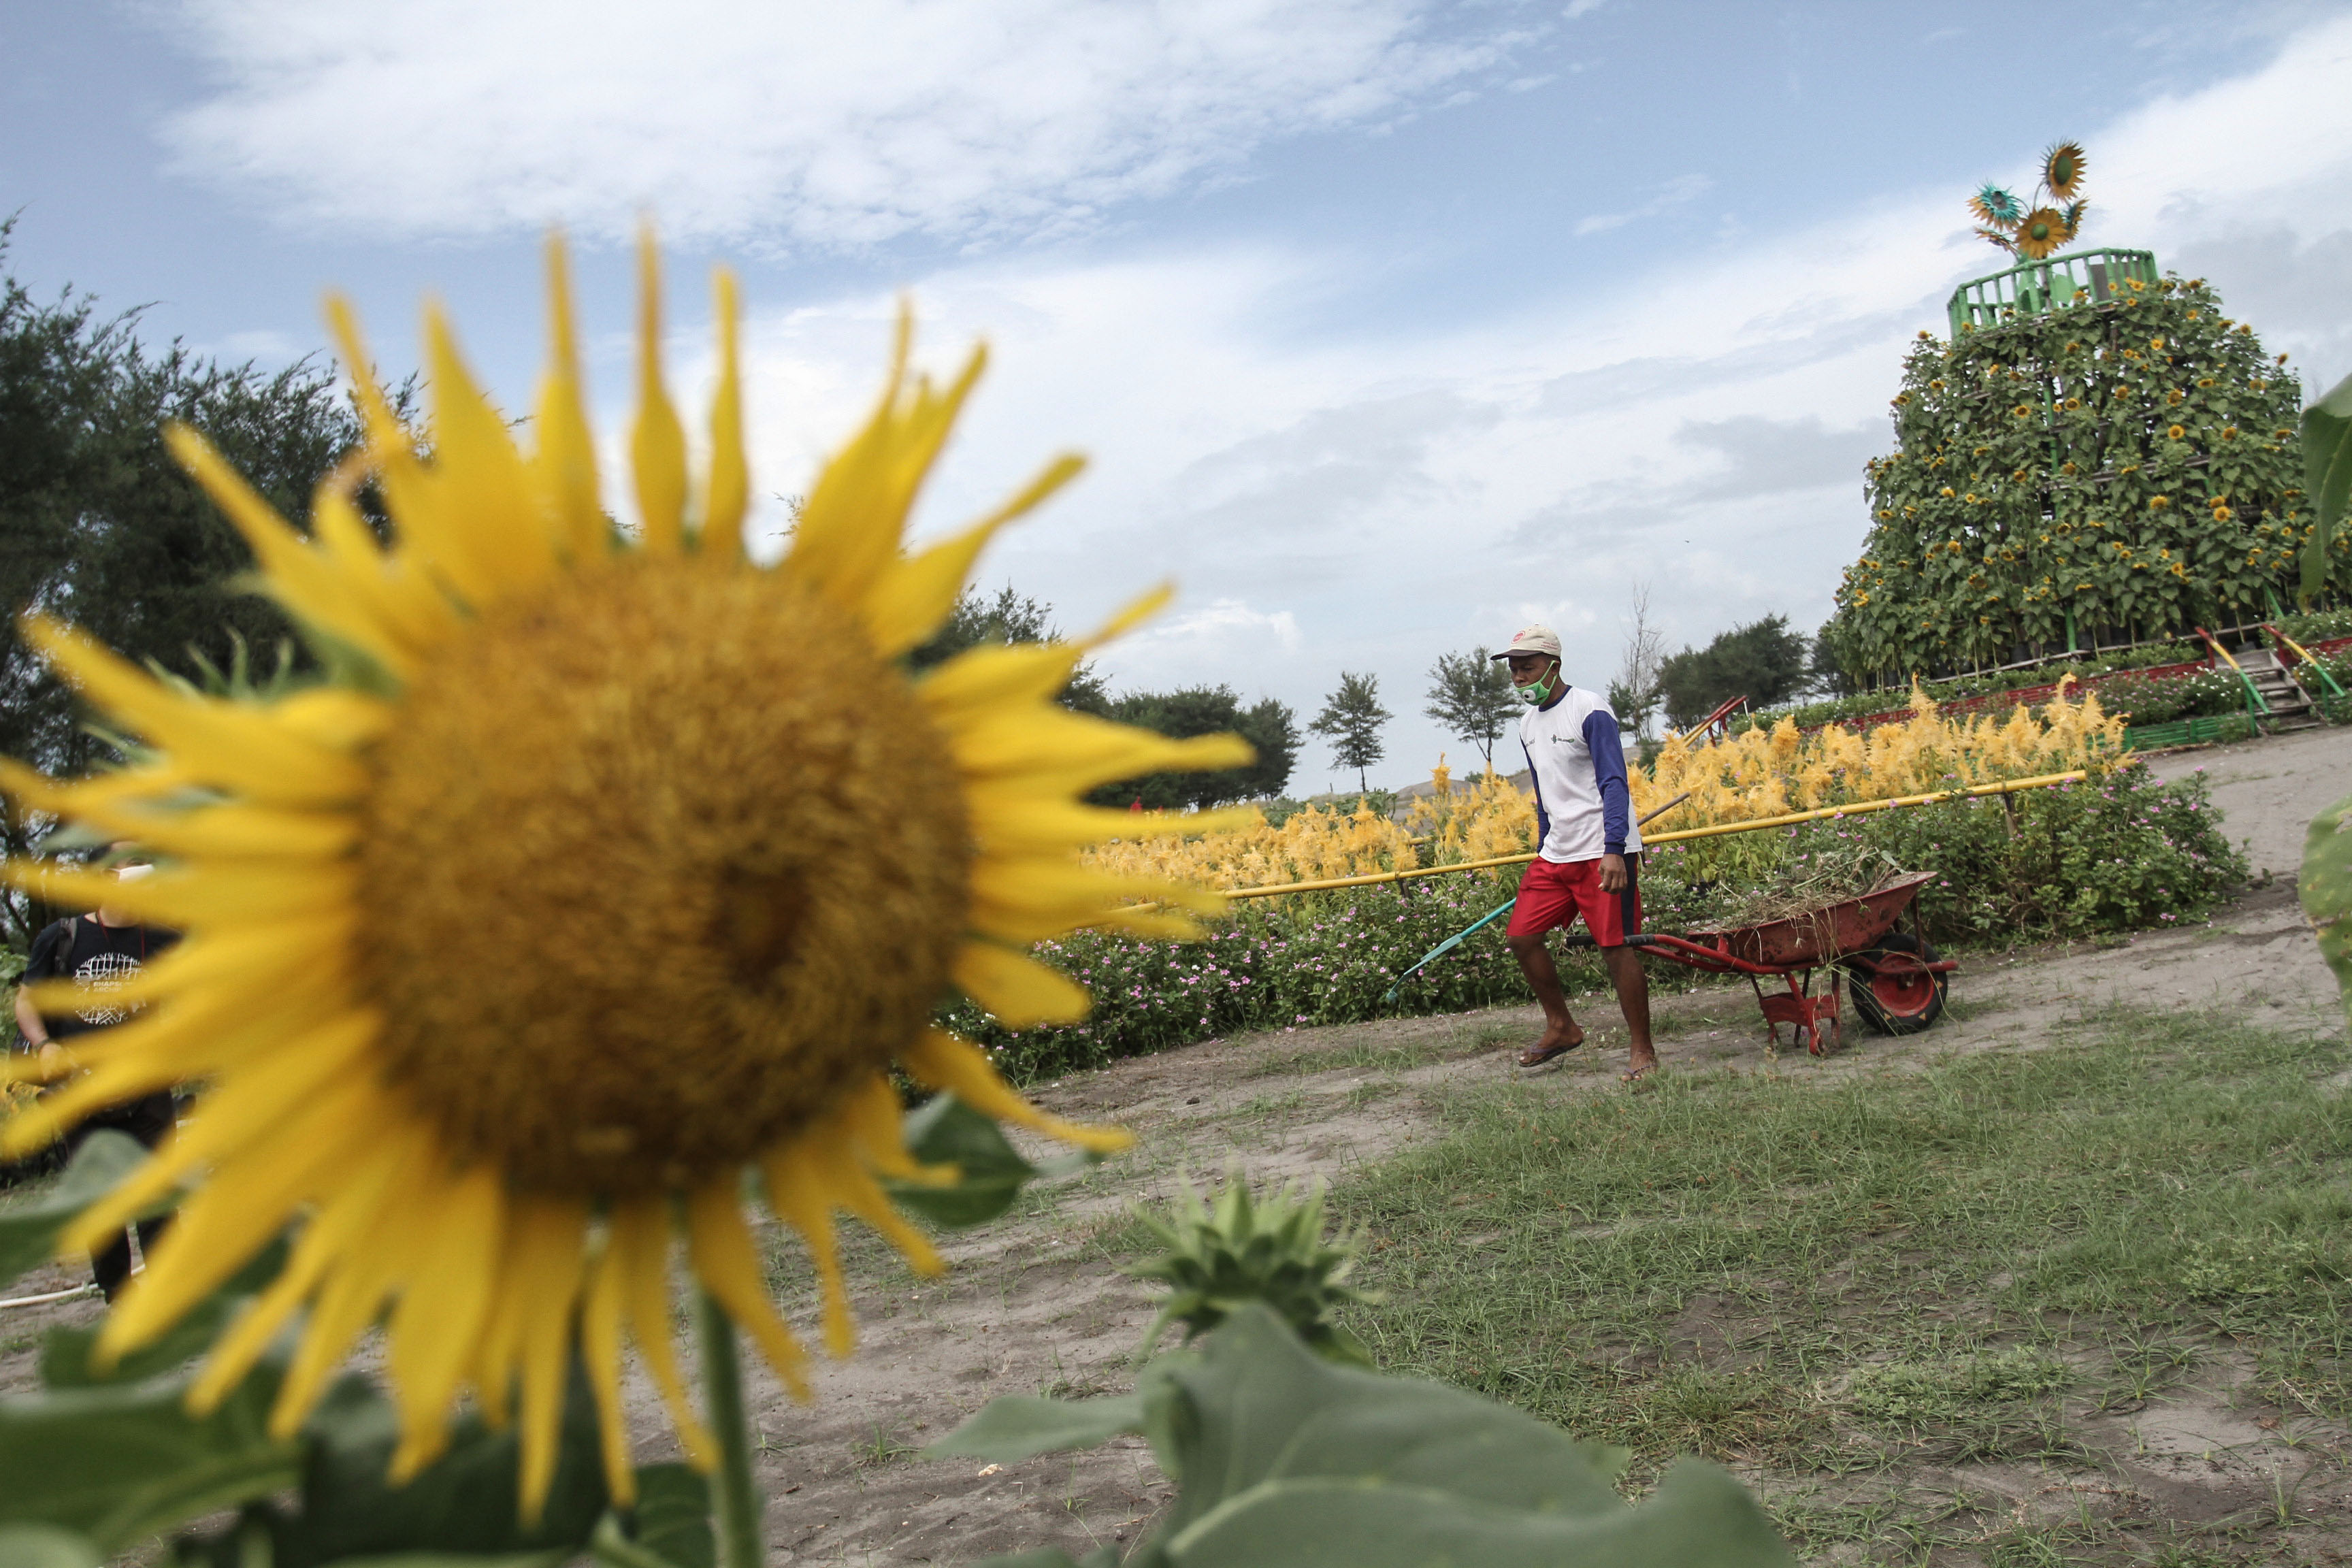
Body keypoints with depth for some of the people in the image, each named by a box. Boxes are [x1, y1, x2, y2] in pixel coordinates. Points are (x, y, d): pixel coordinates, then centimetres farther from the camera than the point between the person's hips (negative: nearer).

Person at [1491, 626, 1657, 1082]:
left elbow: (1613, 783, -17)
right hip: (1555, 854, 8)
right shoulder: (1528, 724, 12)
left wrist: (1614, 850, -27)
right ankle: (1562, 1028, 23)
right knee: (1521, 936, 5)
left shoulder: (1589, 710, -12)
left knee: (1615, 947, -8)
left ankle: (1643, 1052, 4)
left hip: (1604, 853, -8)